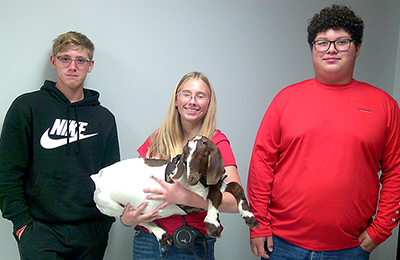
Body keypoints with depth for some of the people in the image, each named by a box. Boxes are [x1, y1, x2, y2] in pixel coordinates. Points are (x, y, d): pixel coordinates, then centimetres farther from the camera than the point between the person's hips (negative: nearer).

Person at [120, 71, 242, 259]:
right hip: (147, 242, 3)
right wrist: (125, 218, -7)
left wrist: (184, 197, -26)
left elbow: (237, 201, -19)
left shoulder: (216, 142, -8)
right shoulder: (156, 140, 3)